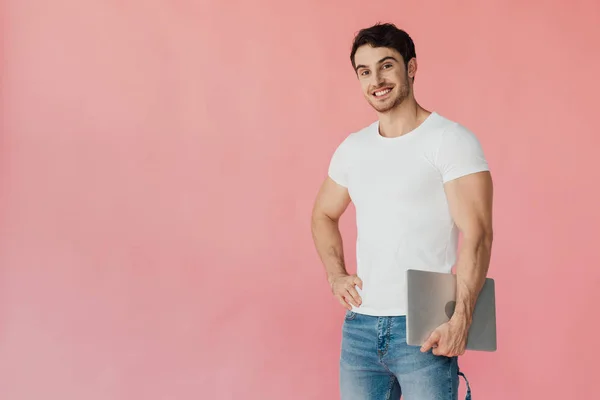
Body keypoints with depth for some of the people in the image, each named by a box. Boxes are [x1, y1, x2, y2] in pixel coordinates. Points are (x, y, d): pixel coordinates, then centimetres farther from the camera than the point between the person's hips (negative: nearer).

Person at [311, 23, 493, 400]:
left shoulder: (451, 140, -7)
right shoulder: (351, 148, 10)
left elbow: (477, 234, -15)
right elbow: (324, 215, 25)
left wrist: (461, 318, -23)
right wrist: (336, 274, 8)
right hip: (360, 324, 5)